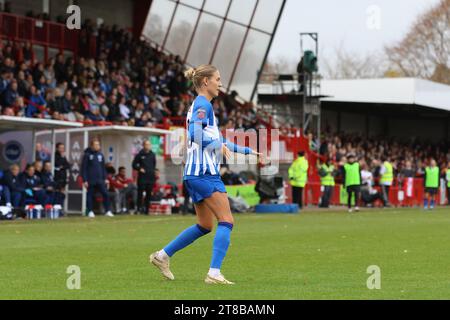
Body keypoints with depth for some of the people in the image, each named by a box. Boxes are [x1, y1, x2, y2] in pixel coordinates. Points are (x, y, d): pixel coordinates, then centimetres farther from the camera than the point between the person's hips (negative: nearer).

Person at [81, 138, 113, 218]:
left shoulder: (100, 155, 11)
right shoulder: (87, 155, -4)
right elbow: (84, 168, -5)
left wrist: (105, 178, 9)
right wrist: (85, 180, -10)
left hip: (100, 180, 4)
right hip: (90, 181, -4)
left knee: (105, 194, -5)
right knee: (90, 196, 2)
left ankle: (108, 211, -2)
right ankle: (90, 211, 11)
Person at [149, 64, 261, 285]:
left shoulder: (201, 105, 20)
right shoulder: (203, 105, -11)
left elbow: (217, 140, 29)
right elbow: (196, 135, -24)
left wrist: (246, 151, 32)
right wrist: (221, 145, -12)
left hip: (195, 173, 10)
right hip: (204, 172, -10)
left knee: (205, 226, 16)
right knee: (226, 221, -10)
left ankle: (162, 256, 21)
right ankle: (214, 273, -16)